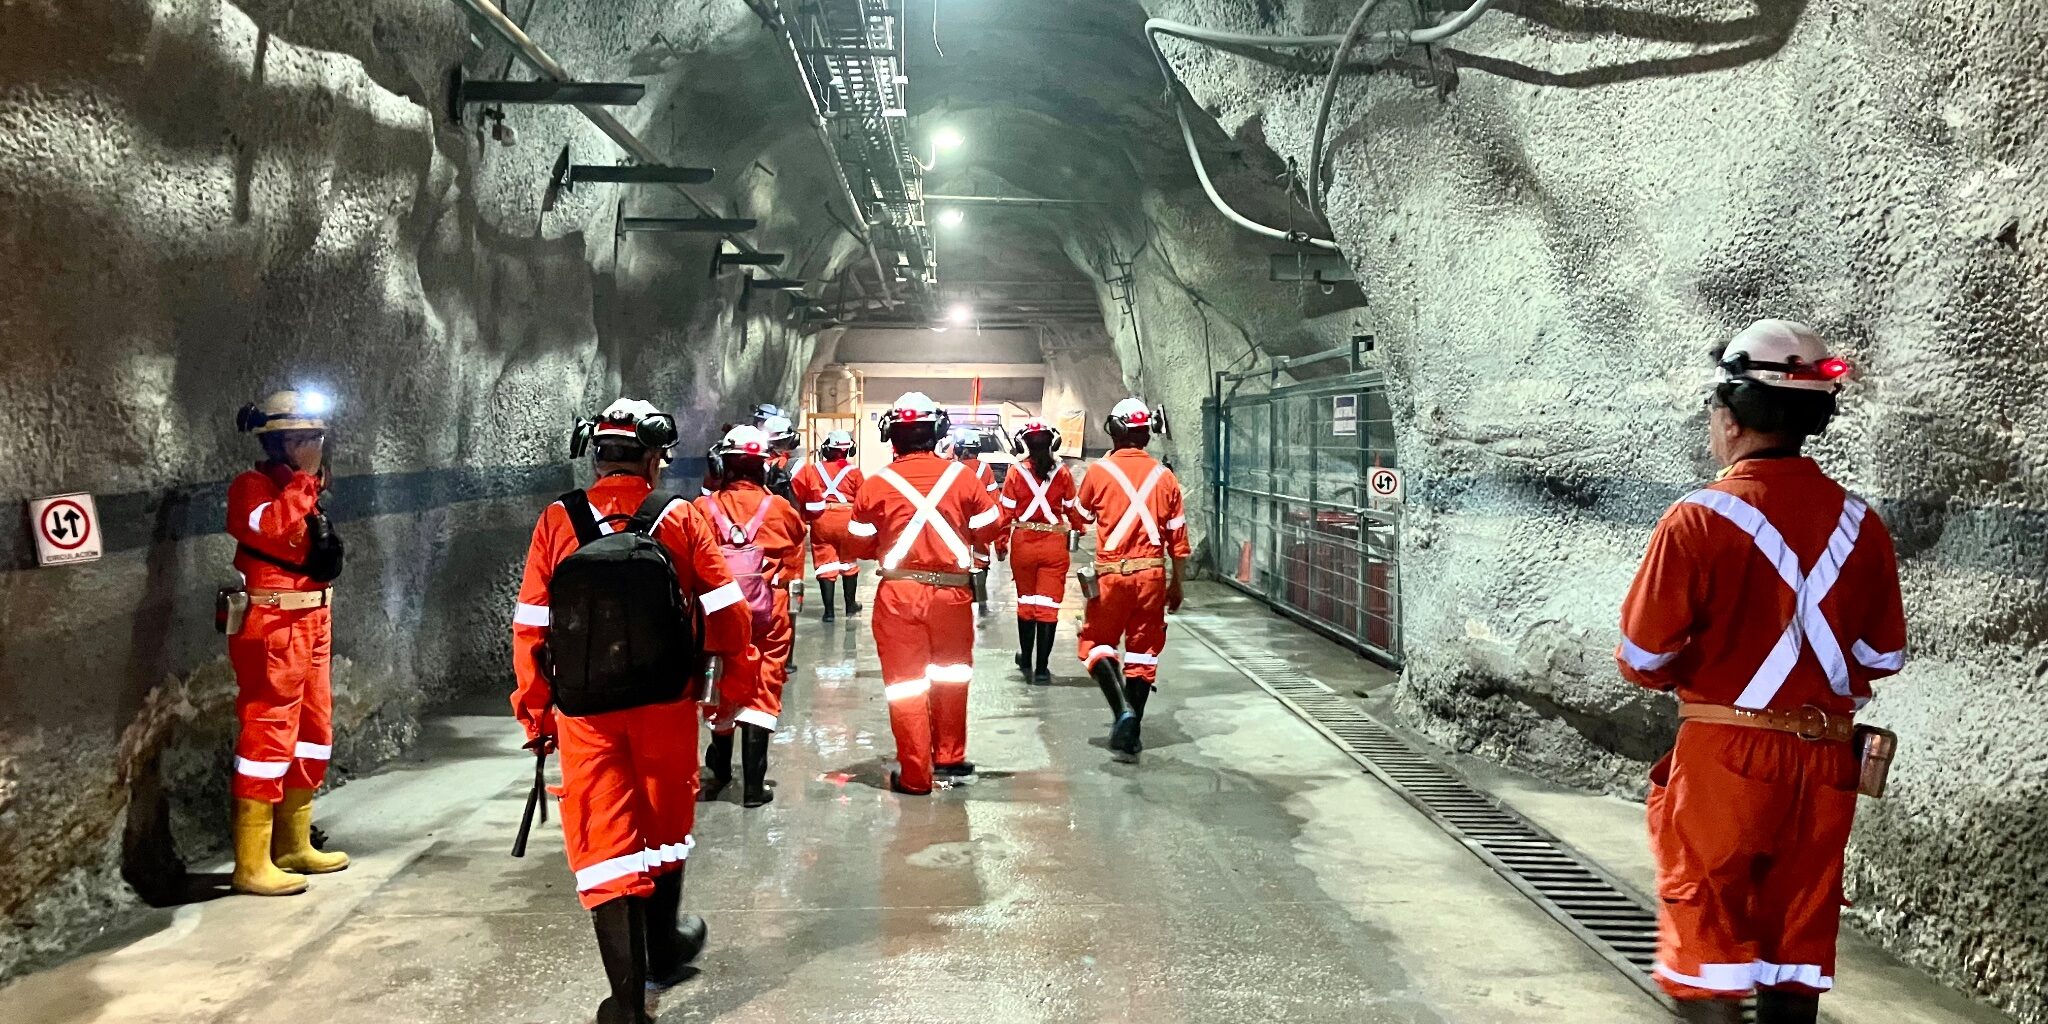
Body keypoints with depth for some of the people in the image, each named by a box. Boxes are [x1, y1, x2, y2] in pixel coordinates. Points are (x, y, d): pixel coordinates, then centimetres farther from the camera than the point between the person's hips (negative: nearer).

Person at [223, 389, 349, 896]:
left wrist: (326, 547, 9)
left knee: (313, 734, 13)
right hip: (271, 630, -9)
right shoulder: (251, 487, -8)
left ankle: (294, 846, 25)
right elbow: (268, 526, -31)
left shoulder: (303, 490, 17)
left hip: (311, 625, 9)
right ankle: (251, 864, -3)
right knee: (269, 736, -8)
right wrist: (306, 478, -23)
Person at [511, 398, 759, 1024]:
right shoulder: (681, 519, -5)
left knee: (603, 841, 5)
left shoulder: (556, 524, -3)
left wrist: (536, 712, 8)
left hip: (584, 713, 0)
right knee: (663, 826, 21)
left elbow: (531, 627, -2)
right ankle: (663, 949, 41)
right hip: (666, 706, 1)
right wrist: (734, 687, 9)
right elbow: (726, 613, -4)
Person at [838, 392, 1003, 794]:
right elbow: (990, 527, 4)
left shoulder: (876, 484, -4)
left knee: (906, 683, 8)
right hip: (952, 591, 1)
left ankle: (914, 775, 13)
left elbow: (857, 546, 1)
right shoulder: (960, 475, -3)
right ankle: (949, 756, 31)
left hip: (898, 594, -1)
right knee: (950, 674, 21)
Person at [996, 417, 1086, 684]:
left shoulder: (1016, 472, -6)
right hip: (1054, 545, -1)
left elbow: (1006, 512, -4)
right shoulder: (1062, 473, -3)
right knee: (1048, 606, 3)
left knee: (1026, 602, 17)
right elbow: (1072, 509, 8)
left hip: (1023, 544, 1)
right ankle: (1042, 668, 3)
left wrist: (1001, 544, 8)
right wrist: (1080, 529, 28)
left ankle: (1026, 662, 29)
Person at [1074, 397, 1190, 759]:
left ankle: (1123, 709, -9)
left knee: (1097, 643, 11)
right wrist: (1177, 585, 15)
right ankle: (1131, 734, 13)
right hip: (1152, 574, 3)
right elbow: (1178, 539, 5)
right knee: (1142, 651, 11)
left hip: (1111, 573, -2)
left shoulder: (1099, 471, -4)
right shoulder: (1164, 476, 3)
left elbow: (1082, 515, 13)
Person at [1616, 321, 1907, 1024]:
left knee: (1705, 942, 5)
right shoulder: (1860, 525, 1)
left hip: (1725, 759, -5)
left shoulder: (1698, 521, -15)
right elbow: (1883, 657, 9)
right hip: (1826, 764, 5)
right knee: (1798, 952, 16)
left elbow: (1644, 660, -12)